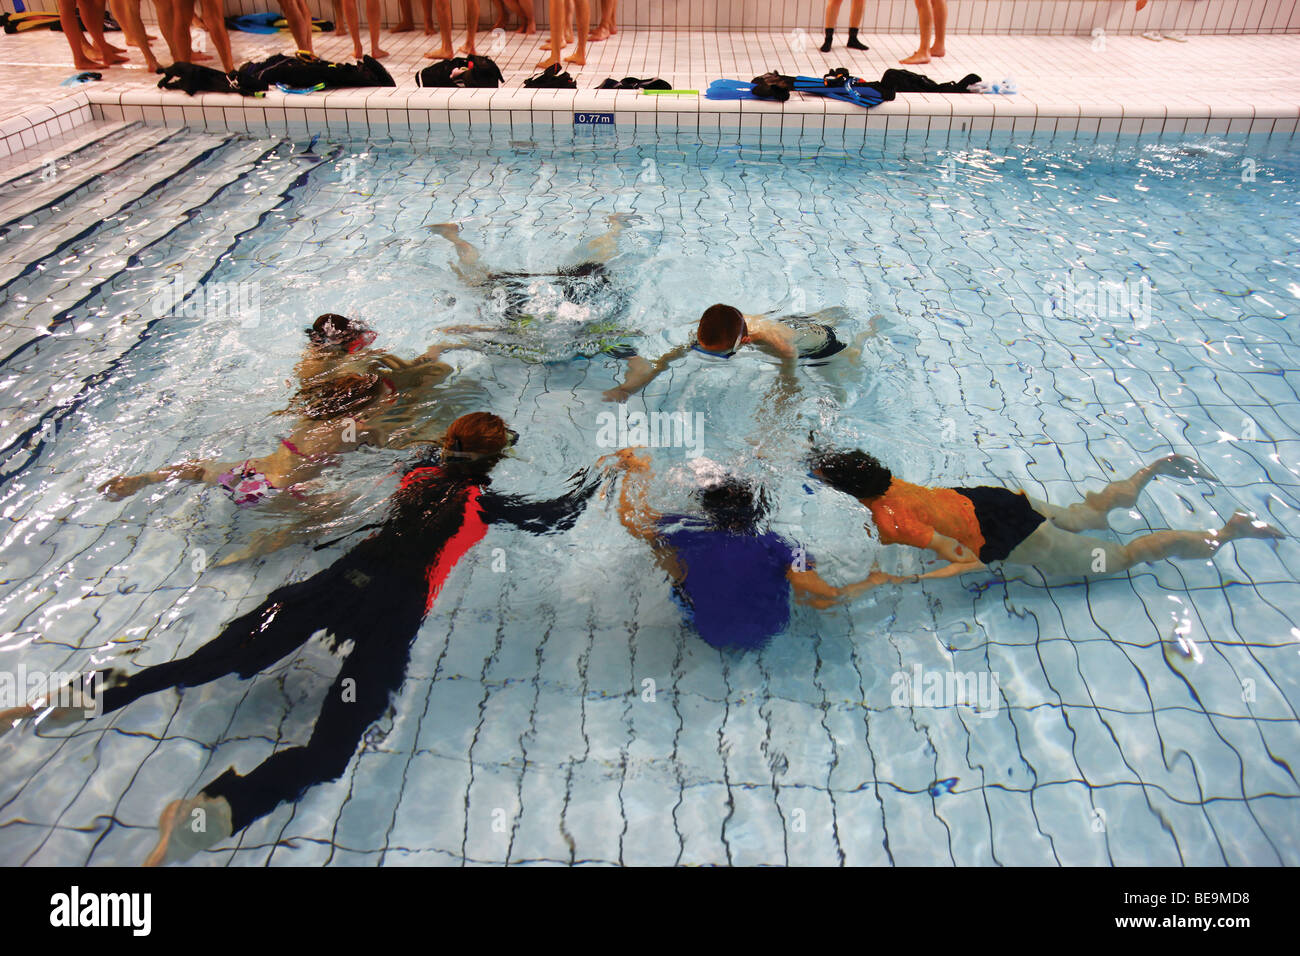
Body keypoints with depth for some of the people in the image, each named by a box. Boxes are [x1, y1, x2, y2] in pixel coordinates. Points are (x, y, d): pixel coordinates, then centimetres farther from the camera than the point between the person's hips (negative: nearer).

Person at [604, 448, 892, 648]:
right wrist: (871, 582, -11)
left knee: (656, 535, 2)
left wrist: (636, 471, 4)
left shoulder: (692, 533, -29)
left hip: (710, 634, 0)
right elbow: (825, 598, -30)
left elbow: (631, 519, -14)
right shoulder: (775, 546, -30)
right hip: (770, 633, 1)